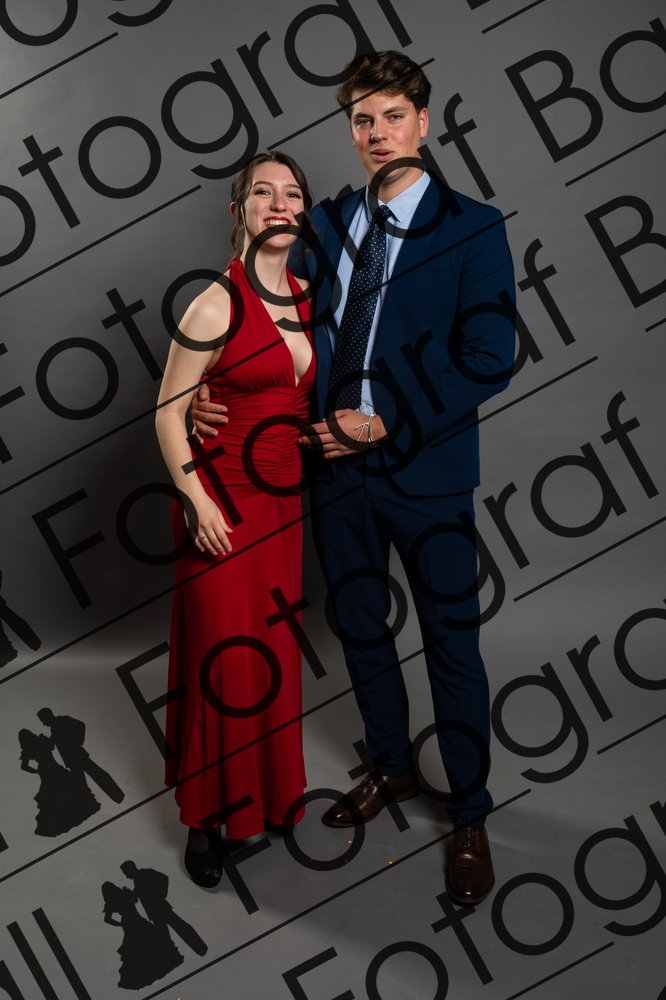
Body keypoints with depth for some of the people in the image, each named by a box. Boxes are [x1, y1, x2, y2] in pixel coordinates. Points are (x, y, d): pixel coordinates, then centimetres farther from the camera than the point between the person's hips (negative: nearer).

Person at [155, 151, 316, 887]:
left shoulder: (305, 302, 7)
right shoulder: (217, 306, -13)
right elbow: (168, 412, -12)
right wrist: (198, 501, -18)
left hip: (285, 501, 6)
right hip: (224, 503, -6)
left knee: (276, 651, 14)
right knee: (224, 659, 1)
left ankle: (269, 794, 31)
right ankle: (207, 817, 18)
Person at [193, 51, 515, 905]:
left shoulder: (471, 229, -7)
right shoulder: (327, 225, 7)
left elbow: (488, 359, -14)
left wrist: (386, 424, -18)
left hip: (424, 472, -5)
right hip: (336, 464, 5)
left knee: (451, 644, 6)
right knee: (360, 629, 18)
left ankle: (470, 818, 24)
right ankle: (390, 769, 41)